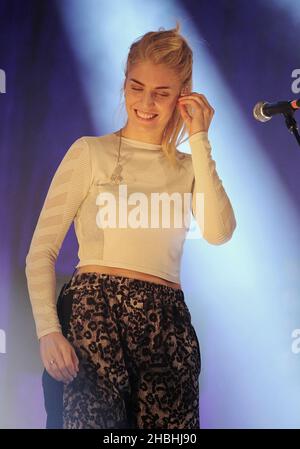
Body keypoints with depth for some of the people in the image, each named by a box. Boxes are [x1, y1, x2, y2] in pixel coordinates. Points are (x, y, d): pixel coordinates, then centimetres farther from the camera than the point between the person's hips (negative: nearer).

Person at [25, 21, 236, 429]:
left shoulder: (189, 166, 16)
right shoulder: (90, 152, 8)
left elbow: (219, 232, -5)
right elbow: (41, 251, 2)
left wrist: (199, 140, 0)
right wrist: (48, 331, -13)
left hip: (168, 323, 3)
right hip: (94, 310, -3)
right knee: (93, 420, -18)